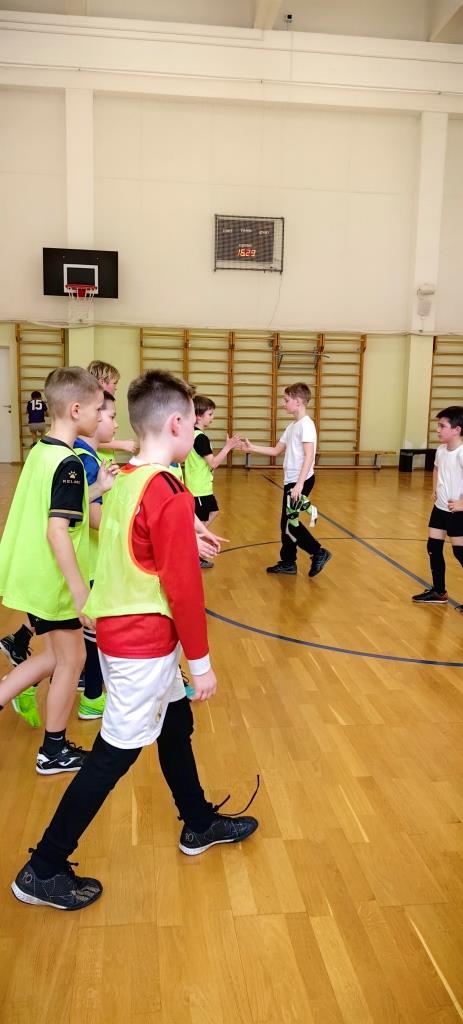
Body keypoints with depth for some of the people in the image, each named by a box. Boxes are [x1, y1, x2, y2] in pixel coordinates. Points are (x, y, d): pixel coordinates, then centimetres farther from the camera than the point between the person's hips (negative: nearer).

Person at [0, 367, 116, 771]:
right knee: (71, 661, 10)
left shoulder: (41, 451, 6)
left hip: (33, 574, 8)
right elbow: (57, 531, -27)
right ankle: (54, 752, 26)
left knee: (55, 656, 23)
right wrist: (82, 593, -25)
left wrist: (97, 489, 11)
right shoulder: (68, 463, -22)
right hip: (54, 580, -8)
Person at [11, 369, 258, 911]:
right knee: (114, 755, 4)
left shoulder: (126, 480, 3)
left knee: (175, 720, 22)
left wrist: (186, 541, 20)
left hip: (124, 630, 9)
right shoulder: (169, 494, -22)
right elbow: (183, 587, -21)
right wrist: (200, 660, -13)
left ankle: (199, 824, 42)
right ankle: (42, 871, 18)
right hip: (144, 643, -9)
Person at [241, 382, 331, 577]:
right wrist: (251, 447, 14)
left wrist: (299, 484, -27)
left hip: (301, 481, -9)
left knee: (289, 523, -7)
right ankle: (288, 563, 21)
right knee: (287, 522, 12)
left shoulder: (306, 424, -14)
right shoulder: (292, 426, 15)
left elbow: (309, 456, -21)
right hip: (291, 480, 9)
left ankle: (319, 553, 4)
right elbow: (276, 450, 21)